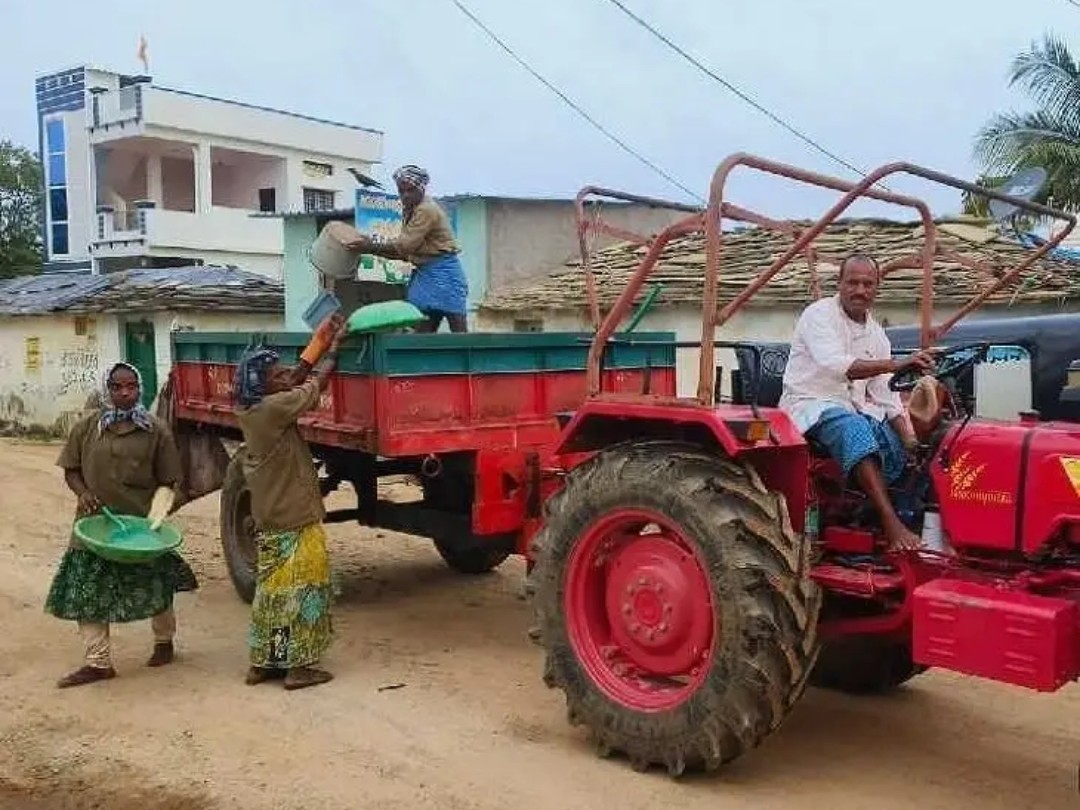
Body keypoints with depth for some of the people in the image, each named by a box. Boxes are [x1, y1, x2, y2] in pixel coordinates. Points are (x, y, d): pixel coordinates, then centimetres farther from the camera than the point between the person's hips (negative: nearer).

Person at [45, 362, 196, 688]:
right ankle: (98, 662, 11)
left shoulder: (155, 430, -4)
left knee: (156, 587, 12)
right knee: (87, 591, 1)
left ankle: (164, 641, 37)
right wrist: (83, 493, -12)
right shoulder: (86, 427, 0)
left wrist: (158, 510, -15)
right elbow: (71, 470, 7)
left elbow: (168, 481, 0)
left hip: (142, 523, -1)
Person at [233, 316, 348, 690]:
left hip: (270, 519, 9)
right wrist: (335, 345, 3)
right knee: (299, 589, 0)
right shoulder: (274, 408, -20)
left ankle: (263, 662, 23)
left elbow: (296, 380, 13)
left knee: (273, 589, 16)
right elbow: (317, 384, -10)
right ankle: (298, 666, 5)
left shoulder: (249, 408, 5)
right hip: (294, 520, -9)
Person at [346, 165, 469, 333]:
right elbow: (406, 253, 12)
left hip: (443, 272, -9)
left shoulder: (427, 210, -13)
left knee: (459, 330, -8)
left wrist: (373, 246, -17)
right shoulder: (410, 211, 16)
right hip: (426, 273, 9)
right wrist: (373, 250, 4)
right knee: (423, 331, 4)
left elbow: (405, 245, -20)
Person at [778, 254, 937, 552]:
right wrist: (896, 365, -40)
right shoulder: (819, 315, -10)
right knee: (855, 429, -37)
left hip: (855, 409, 8)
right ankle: (891, 524, -44)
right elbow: (836, 366, -29)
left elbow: (886, 395, 11)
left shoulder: (876, 334, 13)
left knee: (902, 447, -13)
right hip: (810, 404, -8)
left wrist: (910, 438, -4)